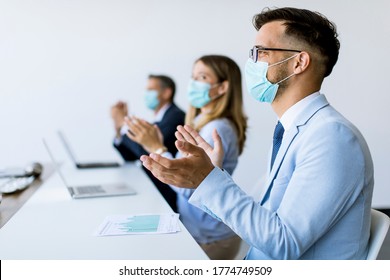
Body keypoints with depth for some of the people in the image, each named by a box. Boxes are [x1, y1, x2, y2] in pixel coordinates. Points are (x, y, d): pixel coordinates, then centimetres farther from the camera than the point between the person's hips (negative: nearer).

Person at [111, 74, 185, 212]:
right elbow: (130, 157, 14)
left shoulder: (175, 116, -12)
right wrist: (119, 128, 1)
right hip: (150, 190, 7)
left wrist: (124, 123, -12)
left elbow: (148, 151, -23)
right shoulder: (158, 121, 13)